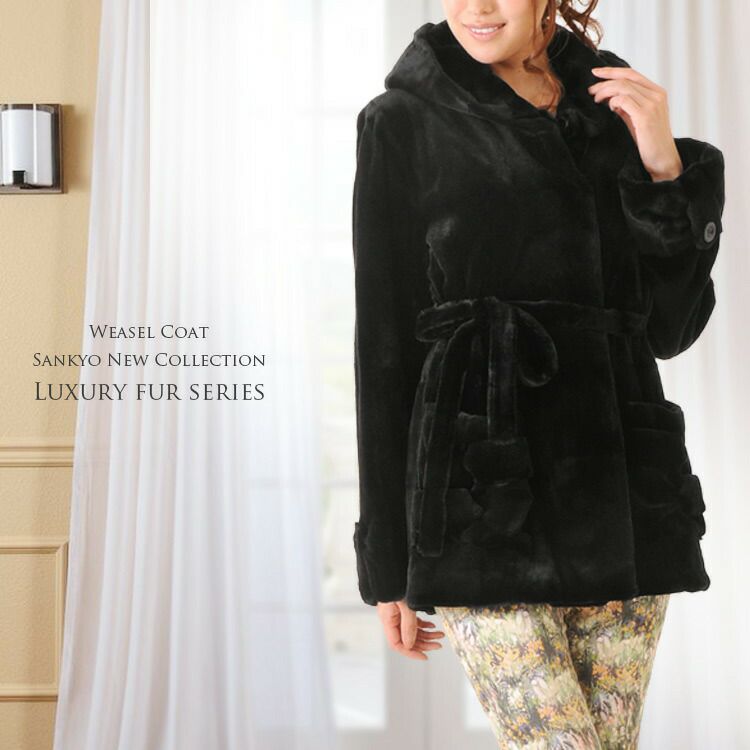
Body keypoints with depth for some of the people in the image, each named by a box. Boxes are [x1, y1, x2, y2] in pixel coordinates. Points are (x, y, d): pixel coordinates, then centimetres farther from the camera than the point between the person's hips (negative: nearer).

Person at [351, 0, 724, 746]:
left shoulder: (613, 108, 13)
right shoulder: (405, 123, 2)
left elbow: (671, 325, 10)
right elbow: (384, 348, 0)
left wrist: (666, 170, -4)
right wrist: (388, 564, -1)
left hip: (624, 501, 4)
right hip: (488, 502, -4)